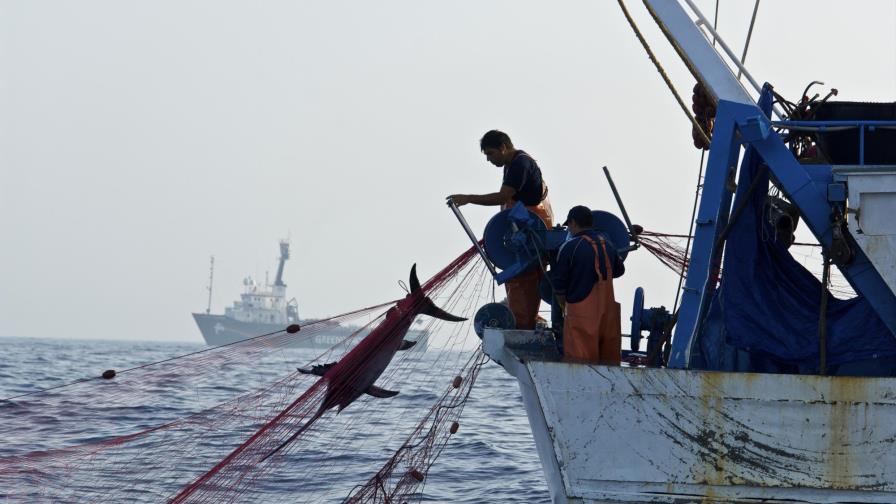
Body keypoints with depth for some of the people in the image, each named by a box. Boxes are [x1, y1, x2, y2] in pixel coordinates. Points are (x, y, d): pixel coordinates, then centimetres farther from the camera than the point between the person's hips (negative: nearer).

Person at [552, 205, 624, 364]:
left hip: (582, 313, -6)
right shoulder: (607, 245, 9)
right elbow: (619, 270, 24)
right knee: (609, 359, 12)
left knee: (581, 361, -3)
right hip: (608, 310, 6)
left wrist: (562, 300, 13)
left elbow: (559, 281, -6)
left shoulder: (570, 247, -11)